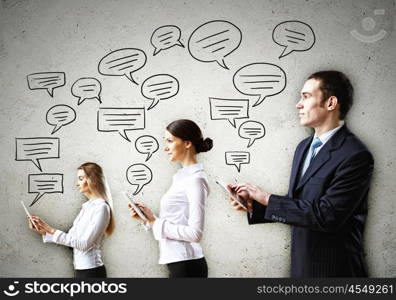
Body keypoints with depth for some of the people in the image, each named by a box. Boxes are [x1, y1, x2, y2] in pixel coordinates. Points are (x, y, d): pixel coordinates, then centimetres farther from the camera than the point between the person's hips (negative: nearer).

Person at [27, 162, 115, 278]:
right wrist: (44, 232, 4)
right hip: (80, 268, 7)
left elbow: (84, 243, -17)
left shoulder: (101, 207, -12)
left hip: (91, 270, -7)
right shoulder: (87, 206, 13)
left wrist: (52, 230, -15)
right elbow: (71, 237, 10)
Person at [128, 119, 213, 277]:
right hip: (179, 263, 8)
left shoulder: (195, 179, -11)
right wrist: (147, 218, 4)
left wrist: (155, 222, -13)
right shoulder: (182, 177, 14)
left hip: (186, 265, -8)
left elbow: (195, 233, -18)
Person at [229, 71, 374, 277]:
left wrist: (267, 198, -18)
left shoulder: (355, 156, -18)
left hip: (332, 268, -7)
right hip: (301, 263, 7)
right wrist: (254, 205, -3)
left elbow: (327, 215, -24)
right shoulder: (304, 146, 9)